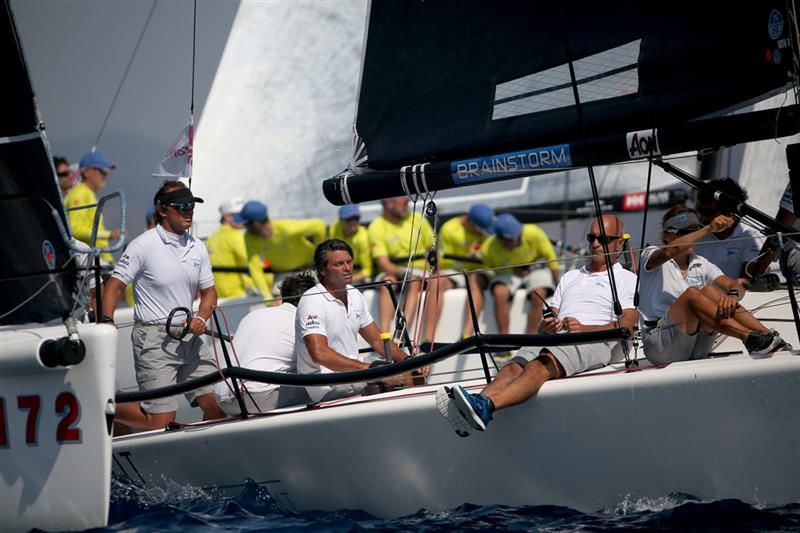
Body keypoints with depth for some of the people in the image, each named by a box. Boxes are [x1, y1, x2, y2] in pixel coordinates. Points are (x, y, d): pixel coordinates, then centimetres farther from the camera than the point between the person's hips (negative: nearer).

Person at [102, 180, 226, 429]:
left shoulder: (197, 247, 10)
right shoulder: (144, 245, -7)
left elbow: (209, 291, 16)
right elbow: (115, 285, -6)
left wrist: (201, 317, -4)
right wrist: (106, 324, -18)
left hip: (189, 336, 6)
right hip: (154, 339, -6)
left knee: (218, 408, -4)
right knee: (162, 421, -9)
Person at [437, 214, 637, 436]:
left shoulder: (627, 280, 18)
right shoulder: (570, 277, 36)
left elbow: (628, 324, -1)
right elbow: (544, 326, 28)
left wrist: (584, 329, -16)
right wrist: (546, 326, 1)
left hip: (592, 342, -6)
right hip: (555, 339, 6)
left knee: (545, 363, -37)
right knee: (515, 366, -28)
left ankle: (485, 406, -60)